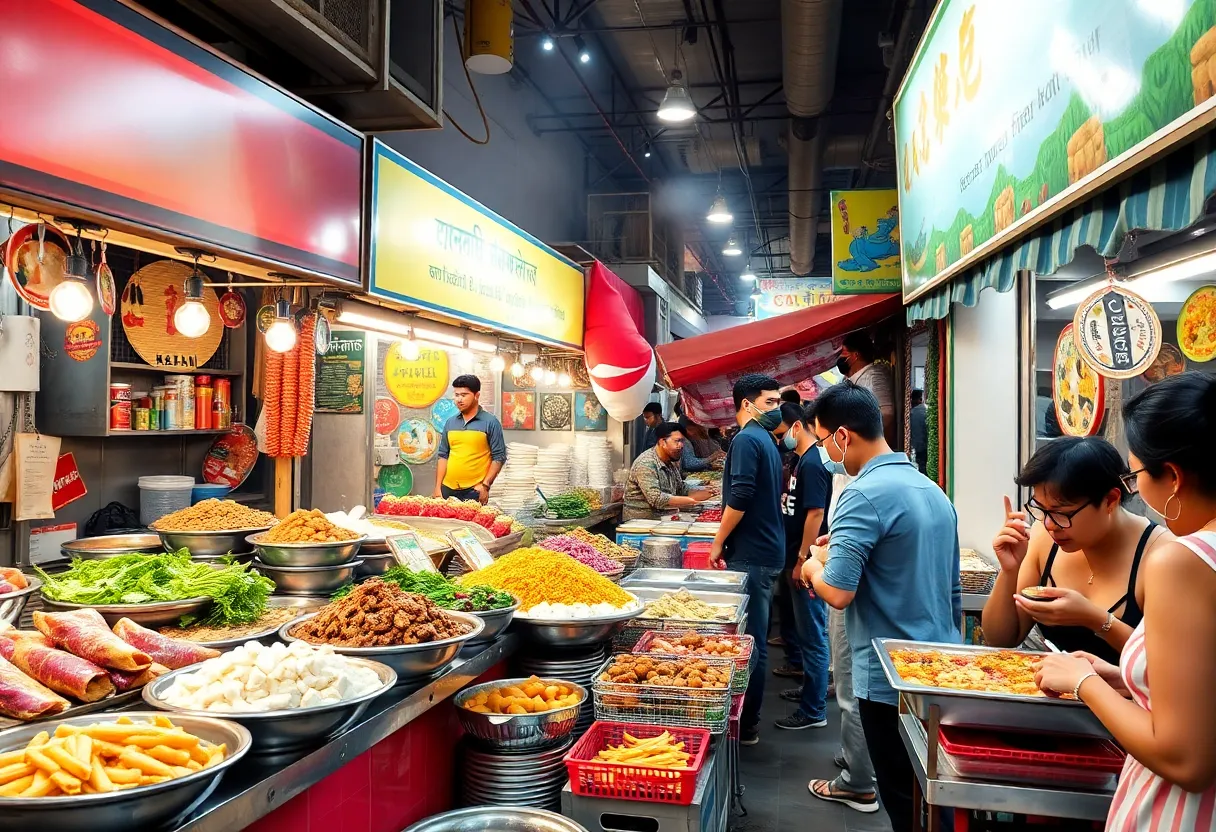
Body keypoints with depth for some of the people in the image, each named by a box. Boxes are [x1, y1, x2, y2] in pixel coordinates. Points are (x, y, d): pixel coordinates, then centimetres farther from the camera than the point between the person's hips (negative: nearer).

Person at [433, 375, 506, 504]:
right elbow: (443, 456, 14)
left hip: (475, 490, -4)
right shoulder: (450, 422, 10)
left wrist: (485, 485, -11)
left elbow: (499, 457, -4)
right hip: (448, 489, 4)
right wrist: (438, 487, 7)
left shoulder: (490, 422, -3)